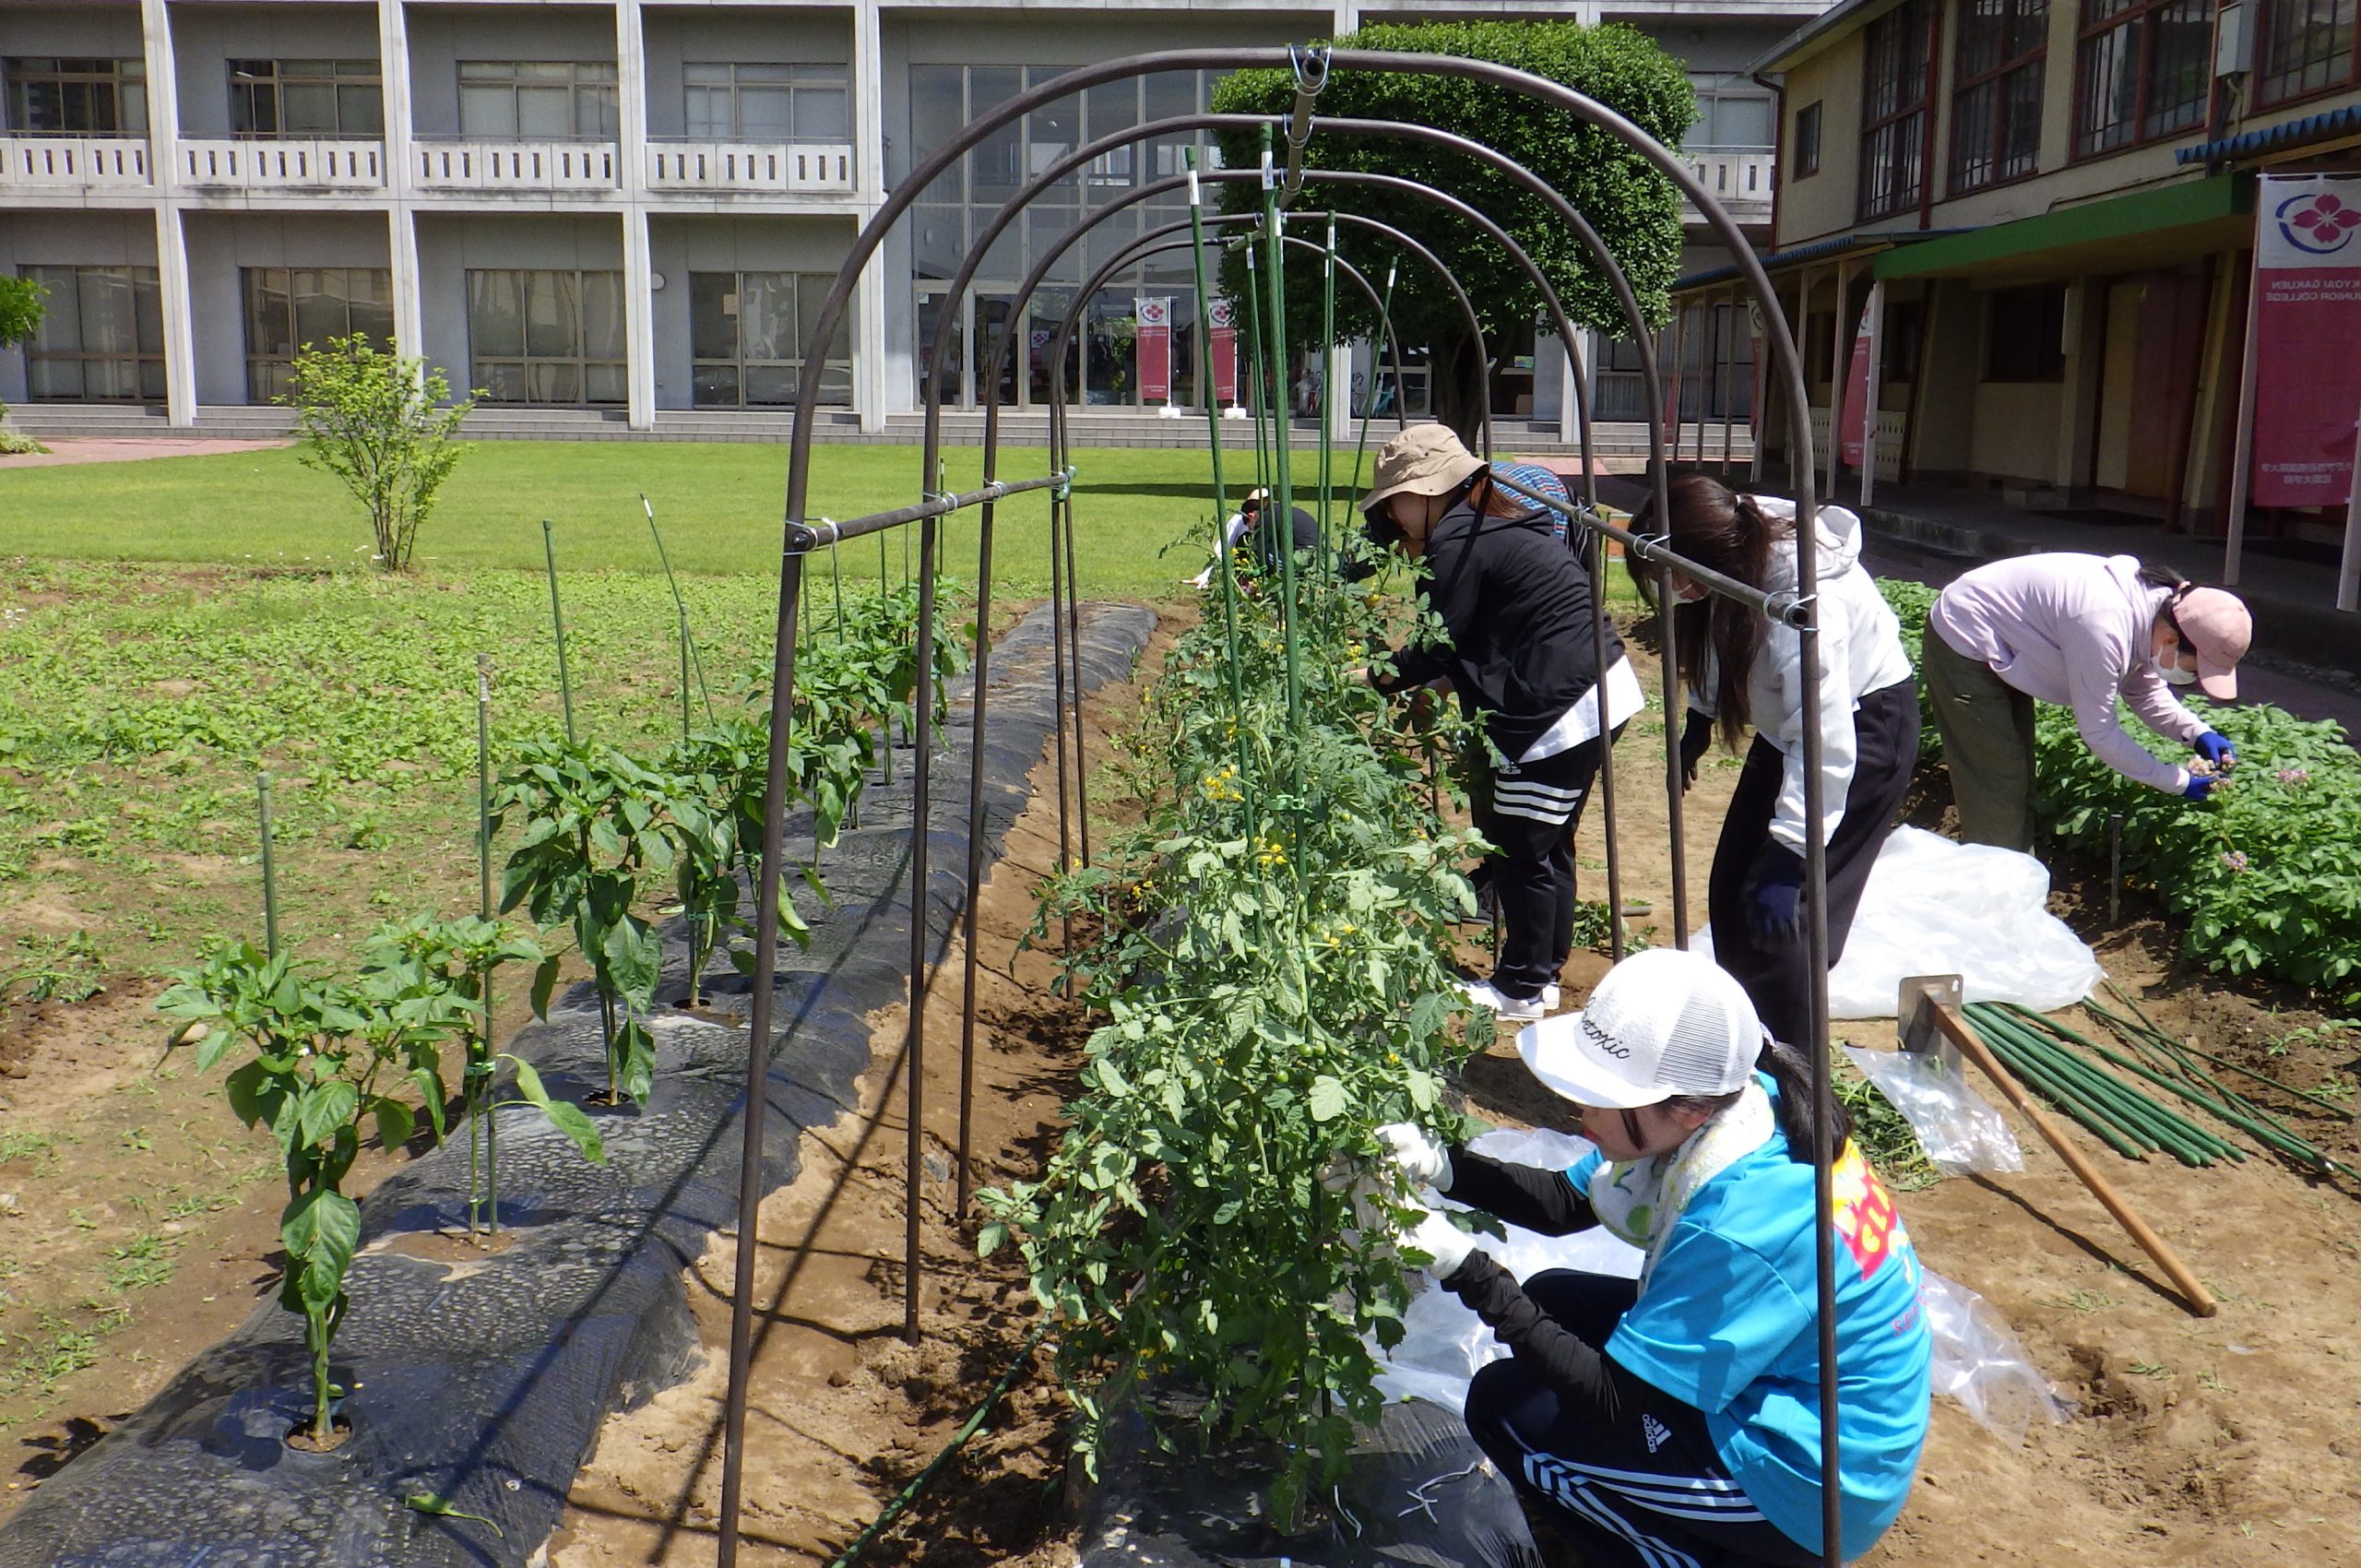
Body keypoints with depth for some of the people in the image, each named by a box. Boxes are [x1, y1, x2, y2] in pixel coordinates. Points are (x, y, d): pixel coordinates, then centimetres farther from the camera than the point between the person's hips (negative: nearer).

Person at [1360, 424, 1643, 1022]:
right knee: (1547, 843, 19)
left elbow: (1436, 653, -11)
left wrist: (1375, 677, 2)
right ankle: (1542, 971, 30)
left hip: (1561, 711, -10)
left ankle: (1521, 989, 13)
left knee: (1523, 849, 1)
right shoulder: (1493, 526, 16)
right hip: (1597, 693, 10)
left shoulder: (1459, 544, -14)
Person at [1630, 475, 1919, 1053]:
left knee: (1776, 906, -12)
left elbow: (1827, 747, -38)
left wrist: (1787, 861, -38)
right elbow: (1720, 642, 5)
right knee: (1731, 886, 9)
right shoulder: (1737, 543, -17)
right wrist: (1697, 724, 9)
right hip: (1792, 716, 8)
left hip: (1865, 722, -8)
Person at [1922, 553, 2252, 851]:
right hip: (1964, 645, -10)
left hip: (2001, 648, 10)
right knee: (1995, 789, -9)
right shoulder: (2102, 629, -36)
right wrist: (2177, 781, -18)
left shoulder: (2156, 601, -9)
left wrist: (2198, 734, -7)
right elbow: (2098, 732, -26)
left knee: (2018, 778, 16)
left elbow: (2145, 691, 8)